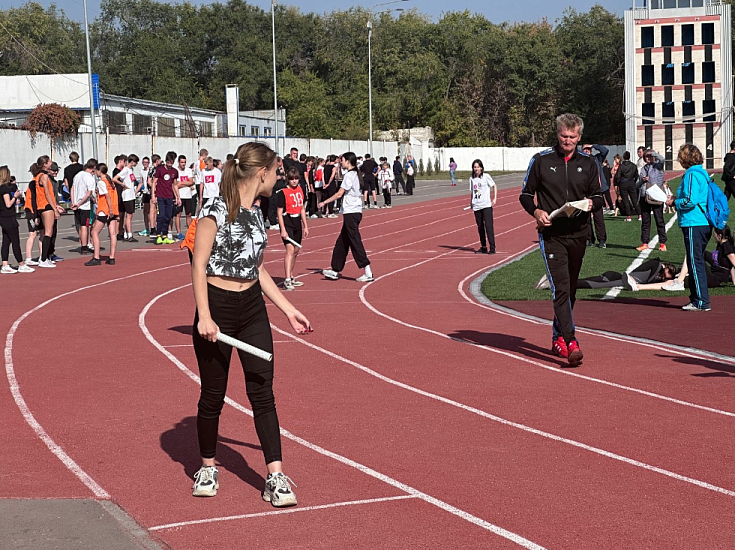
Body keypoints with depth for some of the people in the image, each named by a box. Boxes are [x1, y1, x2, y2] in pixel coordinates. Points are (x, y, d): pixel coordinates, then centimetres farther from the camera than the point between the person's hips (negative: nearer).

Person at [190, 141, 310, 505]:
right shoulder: (215, 210, -12)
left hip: (252, 308, 6)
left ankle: (275, 476, -2)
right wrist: (204, 317, -20)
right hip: (217, 308, -6)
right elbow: (199, 266, -13)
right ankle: (207, 467, 26)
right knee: (213, 394, 6)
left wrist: (289, 310, 19)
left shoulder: (256, 213, 10)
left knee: (262, 391, -1)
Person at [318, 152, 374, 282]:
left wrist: (324, 202, -6)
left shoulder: (349, 175, -13)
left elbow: (339, 194, -14)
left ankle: (368, 272, -13)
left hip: (351, 213, -10)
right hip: (354, 212, 10)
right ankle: (336, 270, 21)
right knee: (342, 242, 15)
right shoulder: (355, 174, 15)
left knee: (355, 242, -10)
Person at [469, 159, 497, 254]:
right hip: (476, 206, 5)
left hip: (486, 205, -5)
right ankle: (483, 247, 19)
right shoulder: (472, 178, 10)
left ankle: (492, 248, -11)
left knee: (488, 226, -11)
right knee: (480, 227, 9)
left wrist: (495, 198, 0)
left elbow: (494, 186, 7)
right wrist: (471, 202, 11)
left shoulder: (486, 176, -2)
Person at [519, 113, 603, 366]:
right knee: (561, 287, -15)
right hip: (551, 234, -4)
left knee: (570, 290, 13)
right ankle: (571, 342, -22)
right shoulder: (541, 161, 1)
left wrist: (591, 202, -9)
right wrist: (536, 211, -13)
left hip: (578, 234, 4)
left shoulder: (588, 164, 8)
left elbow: (599, 196, 14)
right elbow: (526, 195, 6)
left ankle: (558, 338, 28)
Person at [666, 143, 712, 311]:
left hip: (693, 224, -10)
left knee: (695, 263, -6)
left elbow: (690, 201, -21)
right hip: (704, 224, 10)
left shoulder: (692, 175, -14)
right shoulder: (702, 173, 16)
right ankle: (697, 299, 21)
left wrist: (674, 203, -4)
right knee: (697, 262, 15)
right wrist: (677, 199, 18)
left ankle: (701, 302, -4)